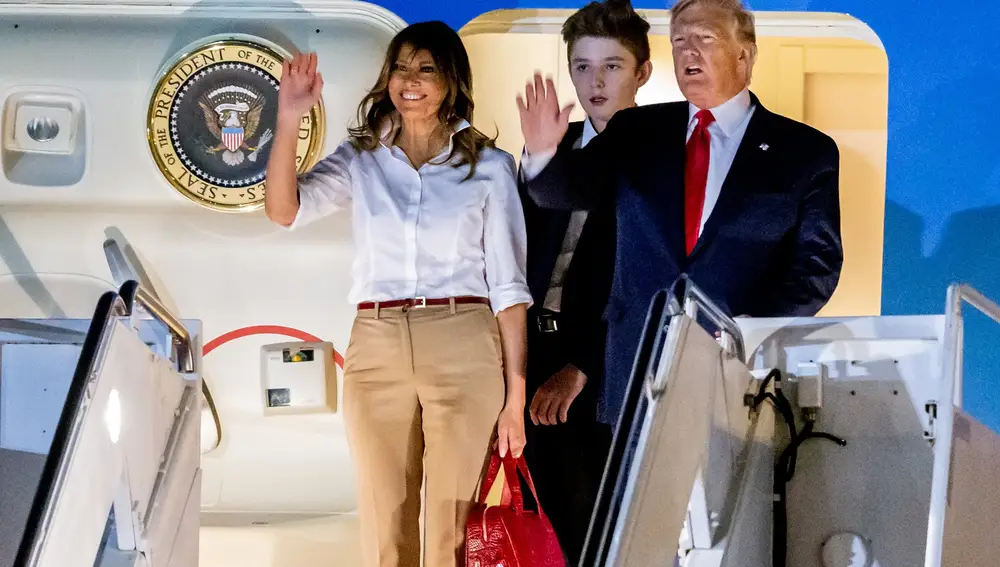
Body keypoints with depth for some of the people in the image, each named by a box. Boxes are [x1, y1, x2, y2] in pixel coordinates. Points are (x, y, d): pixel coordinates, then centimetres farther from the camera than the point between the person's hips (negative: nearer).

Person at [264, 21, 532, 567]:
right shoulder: (358, 160, 10)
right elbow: (284, 210, -6)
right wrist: (288, 119, -18)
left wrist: (515, 395, -2)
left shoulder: (489, 166, 5)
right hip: (377, 354, 2)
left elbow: (508, 285, 3)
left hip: (464, 352, -2)